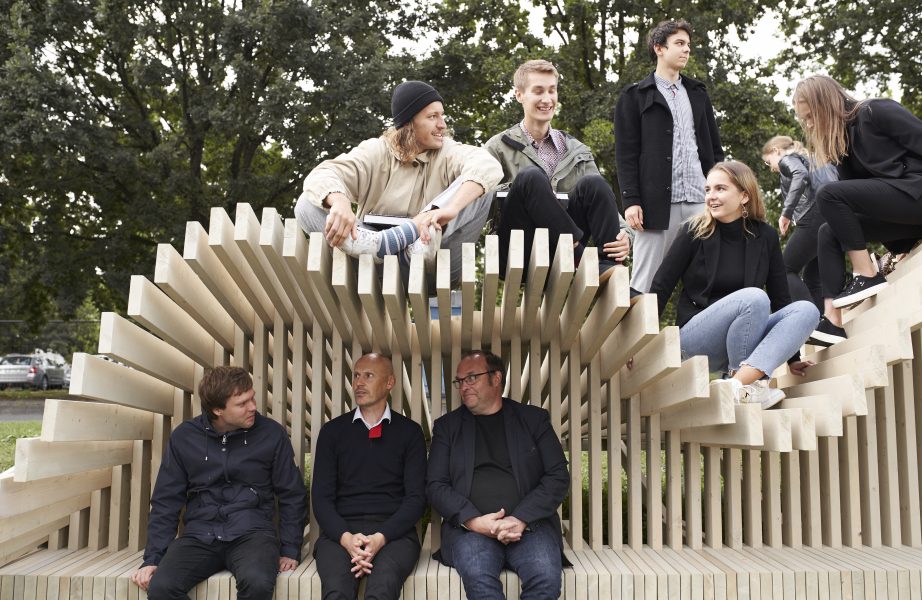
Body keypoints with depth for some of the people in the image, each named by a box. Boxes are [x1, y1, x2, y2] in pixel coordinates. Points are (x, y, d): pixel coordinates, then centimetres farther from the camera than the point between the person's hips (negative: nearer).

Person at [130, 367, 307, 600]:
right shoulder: (184, 437, 4)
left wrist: (290, 550, 1)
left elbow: (292, 496, 7)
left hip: (251, 532, -2)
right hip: (199, 535, 2)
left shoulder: (272, 434, 0)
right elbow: (166, 501, 9)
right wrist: (153, 559, 2)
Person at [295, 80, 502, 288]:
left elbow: (489, 166, -18)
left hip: (436, 264, 0)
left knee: (478, 192, -18)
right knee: (308, 204, -14)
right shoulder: (376, 151, 5)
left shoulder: (448, 152, 4)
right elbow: (322, 174, -12)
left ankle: (384, 243, -34)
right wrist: (339, 202, -37)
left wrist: (451, 209, -36)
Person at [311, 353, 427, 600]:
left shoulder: (409, 432, 10)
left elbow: (416, 497, 3)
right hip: (341, 531, 1)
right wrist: (346, 537, -12)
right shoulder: (332, 431, 13)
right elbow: (321, 496, 7)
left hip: (393, 531, -1)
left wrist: (380, 538, -13)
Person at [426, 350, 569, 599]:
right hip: (469, 526, 0)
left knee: (546, 578, -31)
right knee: (479, 578, -33)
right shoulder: (447, 426, 15)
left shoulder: (534, 419, 13)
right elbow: (435, 485, 7)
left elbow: (558, 476, 5)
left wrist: (521, 519, -10)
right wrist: (473, 521, -10)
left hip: (529, 524, 0)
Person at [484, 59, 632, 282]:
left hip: (565, 253, 3)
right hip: (519, 254, -2)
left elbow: (599, 195, 10)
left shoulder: (577, 151, 18)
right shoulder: (499, 148, 8)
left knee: (593, 183, -19)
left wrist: (623, 233, -10)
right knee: (531, 177, -27)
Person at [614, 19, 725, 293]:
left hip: (700, 201, 4)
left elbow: (714, 149, 19)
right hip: (657, 201, -4)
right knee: (646, 282, -2)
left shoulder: (698, 94, 20)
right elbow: (626, 154, -2)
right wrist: (631, 201, -11)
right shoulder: (635, 96, 6)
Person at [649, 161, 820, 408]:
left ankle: (742, 378, -35)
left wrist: (791, 358, 8)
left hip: (745, 337, 5)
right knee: (754, 298, -30)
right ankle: (741, 385, -22)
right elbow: (661, 287, -4)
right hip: (695, 340, -4)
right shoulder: (694, 232, -4)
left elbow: (780, 297, 8)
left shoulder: (765, 236, 4)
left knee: (807, 310, -19)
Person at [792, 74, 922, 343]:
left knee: (829, 194, -17)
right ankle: (833, 322, -7)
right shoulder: (840, 140, 17)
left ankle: (867, 277, -13)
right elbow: (854, 192, 15)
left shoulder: (877, 111, -6)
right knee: (829, 233, 3)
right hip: (897, 201, 9)